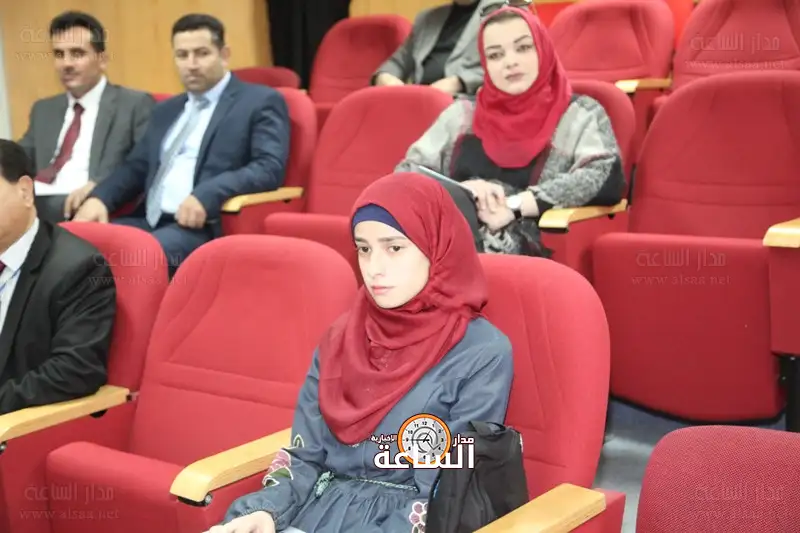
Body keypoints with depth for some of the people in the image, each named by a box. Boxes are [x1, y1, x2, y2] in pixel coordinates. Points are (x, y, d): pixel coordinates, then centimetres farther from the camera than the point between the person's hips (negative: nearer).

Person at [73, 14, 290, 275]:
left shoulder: (261, 102, 4)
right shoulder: (166, 110, 26)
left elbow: (270, 167, -10)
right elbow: (136, 167, 23)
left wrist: (207, 195, -25)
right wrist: (99, 198, 2)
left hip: (206, 227, -7)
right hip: (149, 221, 7)